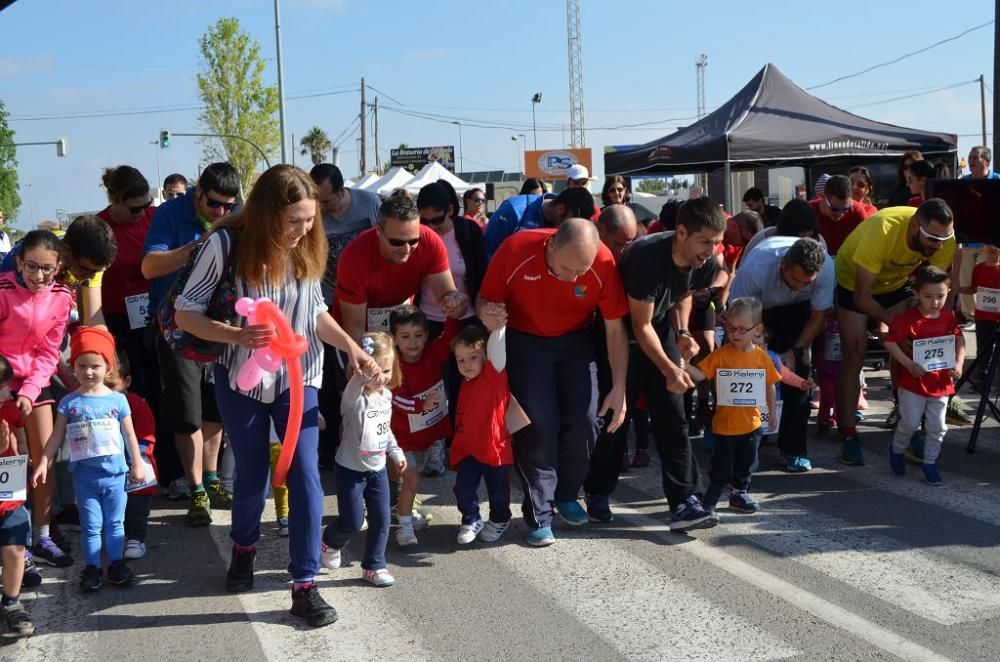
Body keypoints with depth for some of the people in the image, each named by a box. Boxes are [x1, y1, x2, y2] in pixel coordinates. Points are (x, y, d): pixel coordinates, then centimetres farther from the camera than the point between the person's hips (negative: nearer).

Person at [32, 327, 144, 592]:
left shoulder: (118, 400, -2)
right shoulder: (69, 402, -3)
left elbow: (129, 434, 4)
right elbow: (57, 436, 1)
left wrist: (136, 464, 5)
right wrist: (43, 463, -4)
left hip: (115, 472, 0)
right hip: (84, 474, 0)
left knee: (115, 523, 11)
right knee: (90, 525, 8)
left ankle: (116, 564, 22)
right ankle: (92, 568, 17)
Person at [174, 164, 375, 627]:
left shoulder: (308, 248, -8)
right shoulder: (227, 243, -19)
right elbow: (185, 313, -16)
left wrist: (350, 346, -10)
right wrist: (237, 335, -32)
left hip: (297, 377, 2)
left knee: (305, 476, -7)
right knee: (252, 476, 12)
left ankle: (304, 586, 3)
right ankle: (243, 548, 44)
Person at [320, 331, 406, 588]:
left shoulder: (386, 395, 2)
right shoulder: (354, 397, -20)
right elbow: (359, 380, -47)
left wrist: (396, 452, 16)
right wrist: (365, 373, -67)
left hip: (378, 468, 6)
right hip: (351, 470, -6)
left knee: (381, 520, 5)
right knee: (352, 521, 1)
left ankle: (374, 566, 19)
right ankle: (330, 542, 33)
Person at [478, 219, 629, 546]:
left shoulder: (603, 263, -25)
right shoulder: (515, 251, -29)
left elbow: (615, 328, -15)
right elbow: (486, 299, -14)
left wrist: (619, 389, -14)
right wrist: (487, 314, -40)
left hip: (576, 340, 2)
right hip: (526, 341, -2)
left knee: (582, 423, -1)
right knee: (538, 427, -8)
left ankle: (567, 495, 24)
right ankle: (539, 516, 4)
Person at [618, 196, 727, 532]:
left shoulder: (707, 264, -14)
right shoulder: (647, 256, -34)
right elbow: (641, 325, -26)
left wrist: (682, 333, -7)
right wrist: (669, 369, -30)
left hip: (660, 328, 5)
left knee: (672, 413, -5)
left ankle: (684, 501, -8)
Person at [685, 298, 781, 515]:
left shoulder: (762, 356, -1)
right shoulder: (720, 355, -9)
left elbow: (770, 385, 9)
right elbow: (700, 374, -15)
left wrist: (772, 412, 14)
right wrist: (685, 366, -34)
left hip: (751, 423, 3)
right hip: (724, 423, -3)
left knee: (746, 464, 18)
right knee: (722, 467, 3)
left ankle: (740, 494, 38)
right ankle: (708, 502, 19)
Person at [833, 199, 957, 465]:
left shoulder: (944, 238, -27)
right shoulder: (881, 231, -41)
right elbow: (861, 296, -34)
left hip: (895, 282, 4)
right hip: (854, 281, -4)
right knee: (854, 356, -7)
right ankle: (848, 435, -2)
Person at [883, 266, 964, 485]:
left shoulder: (949, 317, -1)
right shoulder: (907, 319, -18)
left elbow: (960, 339, 10)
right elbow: (890, 342, -18)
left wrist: (958, 364, -4)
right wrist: (908, 364, -23)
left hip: (941, 382, 4)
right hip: (913, 382, -4)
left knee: (937, 427, 7)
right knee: (910, 424, 3)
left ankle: (930, 463, 23)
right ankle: (897, 451, 30)